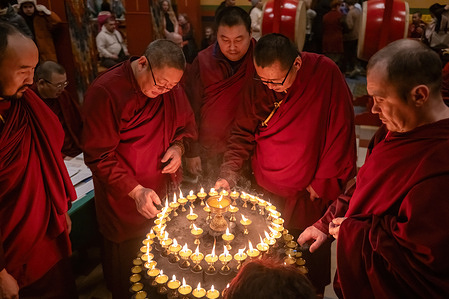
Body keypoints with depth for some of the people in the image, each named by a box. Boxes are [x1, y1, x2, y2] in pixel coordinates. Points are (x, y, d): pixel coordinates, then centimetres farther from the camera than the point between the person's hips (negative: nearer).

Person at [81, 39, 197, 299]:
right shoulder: (104, 92, -21)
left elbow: (187, 124, 11)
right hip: (123, 202, -5)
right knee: (124, 271, 16)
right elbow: (98, 156, -19)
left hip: (164, 196, 5)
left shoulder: (170, 86, -3)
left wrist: (178, 146, -11)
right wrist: (135, 190, -25)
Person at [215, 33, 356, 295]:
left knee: (311, 272, 15)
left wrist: (322, 184, -10)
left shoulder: (326, 74, -17)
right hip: (266, 194, 3)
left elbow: (340, 132, -13)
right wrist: (228, 174, -10)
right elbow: (243, 133, 2)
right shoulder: (259, 86, -6)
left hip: (309, 198, -2)